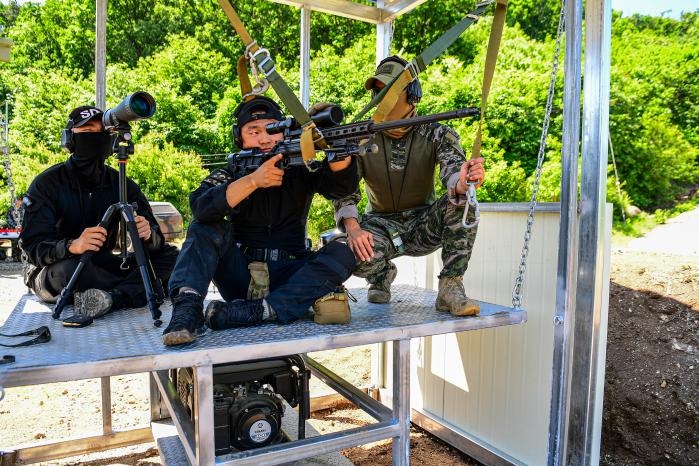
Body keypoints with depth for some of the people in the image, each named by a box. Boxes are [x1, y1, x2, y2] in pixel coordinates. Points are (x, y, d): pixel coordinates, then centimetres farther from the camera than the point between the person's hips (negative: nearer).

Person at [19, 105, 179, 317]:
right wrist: (73, 246, -41)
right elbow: (33, 246, -20)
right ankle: (140, 291, -21)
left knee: (170, 255, -13)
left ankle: (111, 298, -36)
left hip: (101, 266, 4)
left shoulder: (120, 183, -1)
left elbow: (156, 238, -8)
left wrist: (147, 234, -34)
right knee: (69, 268, -40)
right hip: (51, 271, -4)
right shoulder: (47, 183, -10)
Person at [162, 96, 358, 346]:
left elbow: (343, 185, -15)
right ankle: (187, 309, -34)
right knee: (205, 228, -18)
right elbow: (201, 208, -19)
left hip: (287, 277, 1)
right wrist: (252, 180, -31)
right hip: (241, 276, 0)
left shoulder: (299, 168, 4)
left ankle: (254, 311, -34)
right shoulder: (230, 173, 2)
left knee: (341, 254, -23)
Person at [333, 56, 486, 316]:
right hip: (381, 224, 0)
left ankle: (450, 288, -20)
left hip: (423, 226, 0)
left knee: (461, 202, -30)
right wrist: (352, 227, -33)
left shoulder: (436, 135, -6)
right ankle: (382, 275, 5)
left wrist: (462, 184, -52)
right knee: (348, 251, -32)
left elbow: (453, 169, -25)